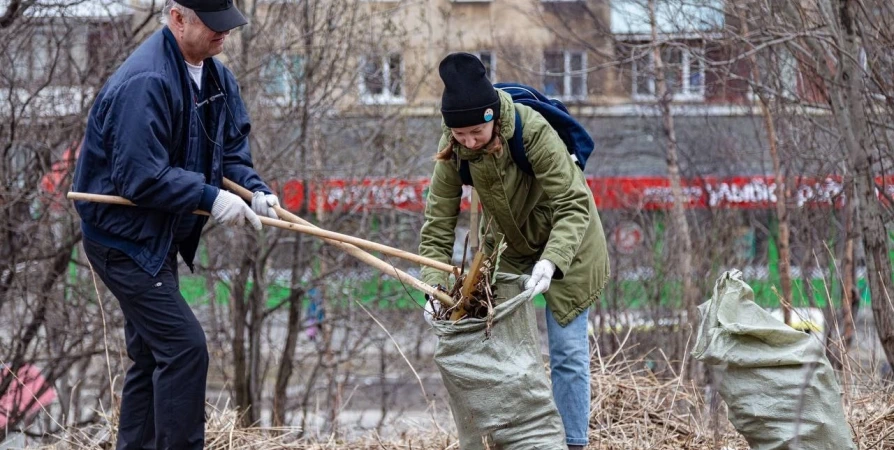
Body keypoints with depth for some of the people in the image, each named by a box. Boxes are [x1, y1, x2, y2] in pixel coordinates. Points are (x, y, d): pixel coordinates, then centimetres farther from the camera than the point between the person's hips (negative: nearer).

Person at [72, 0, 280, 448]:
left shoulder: (215, 75, 4)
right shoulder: (145, 83, -26)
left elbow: (232, 147, 12)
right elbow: (139, 175, -28)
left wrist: (253, 188, -7)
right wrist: (211, 198, -26)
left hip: (157, 239, 10)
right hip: (123, 239, -10)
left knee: (152, 355, 16)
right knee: (184, 348, -15)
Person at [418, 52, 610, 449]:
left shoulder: (533, 132, -34)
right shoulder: (452, 149, -21)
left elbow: (573, 205, -33)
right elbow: (438, 221, -17)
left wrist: (551, 262, -48)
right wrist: (435, 284, -30)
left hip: (564, 242, -4)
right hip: (508, 247, 4)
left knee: (567, 351, -3)